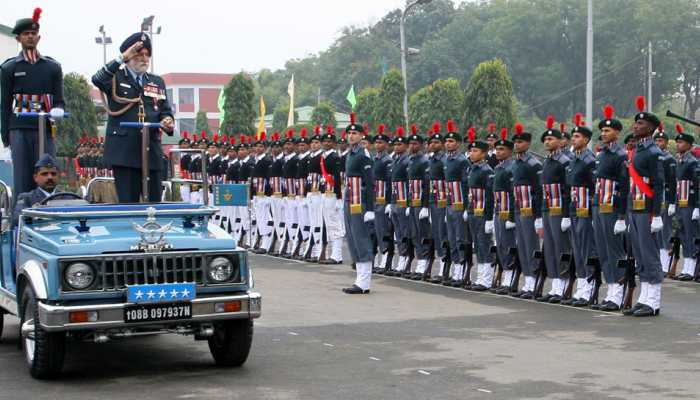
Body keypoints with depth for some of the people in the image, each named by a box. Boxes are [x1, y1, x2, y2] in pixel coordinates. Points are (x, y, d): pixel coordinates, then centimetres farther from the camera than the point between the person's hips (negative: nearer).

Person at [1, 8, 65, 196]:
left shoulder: (52, 67, 12)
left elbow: (59, 100, 13)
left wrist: (57, 110, -12)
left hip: (46, 130, 2)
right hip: (20, 131, -1)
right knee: (22, 180, -3)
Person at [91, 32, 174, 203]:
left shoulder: (158, 82, 19)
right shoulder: (115, 78, 6)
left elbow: (166, 111, 17)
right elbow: (97, 80, -16)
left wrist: (167, 122, -7)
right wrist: (122, 58, -21)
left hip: (152, 152, 4)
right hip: (124, 152, -4)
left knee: (154, 203, 3)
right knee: (128, 203, -4)